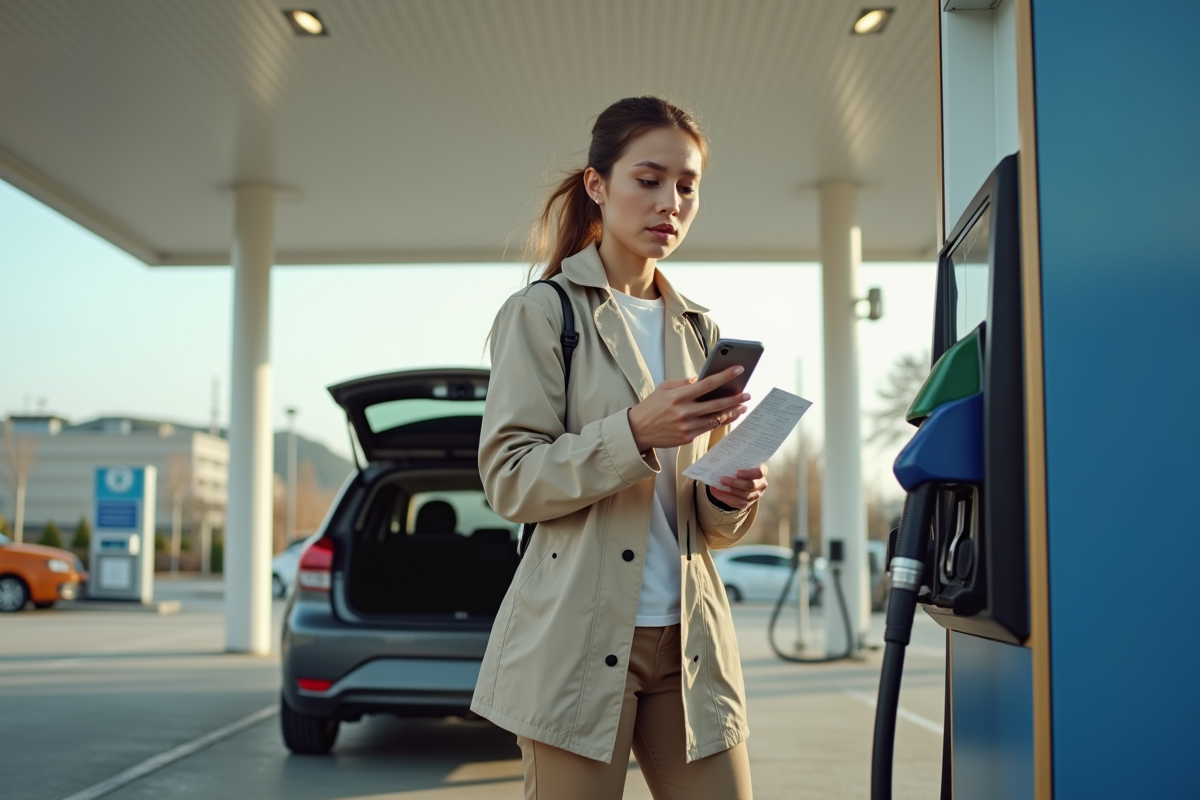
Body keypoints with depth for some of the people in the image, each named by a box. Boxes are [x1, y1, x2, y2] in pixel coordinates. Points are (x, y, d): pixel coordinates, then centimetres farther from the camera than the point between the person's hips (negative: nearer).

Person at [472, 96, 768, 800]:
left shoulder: (698, 330, 16)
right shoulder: (542, 312, -1)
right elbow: (509, 479, -9)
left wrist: (729, 497, -5)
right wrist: (634, 433, -21)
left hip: (689, 638, 5)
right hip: (578, 637, -5)